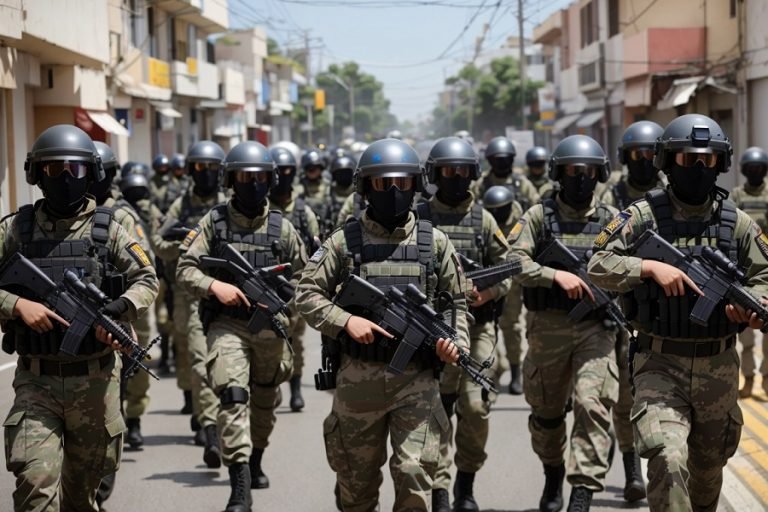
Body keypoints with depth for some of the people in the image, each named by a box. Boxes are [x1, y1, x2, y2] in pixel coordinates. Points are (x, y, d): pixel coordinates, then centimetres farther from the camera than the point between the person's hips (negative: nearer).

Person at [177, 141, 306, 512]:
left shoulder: (282, 228, 5)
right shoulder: (214, 222, -1)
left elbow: (302, 276, 14)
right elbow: (184, 271, -5)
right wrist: (215, 286, -22)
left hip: (271, 327, 3)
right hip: (227, 324, -3)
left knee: (265, 403, 19)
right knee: (233, 395, -21)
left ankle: (255, 462, 45)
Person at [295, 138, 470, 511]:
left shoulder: (434, 242, 6)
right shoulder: (344, 241, 2)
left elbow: (457, 302, 12)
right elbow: (307, 294, 1)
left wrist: (455, 342, -6)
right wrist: (345, 320, -14)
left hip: (416, 379, 0)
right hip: (358, 378, 0)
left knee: (414, 474, -11)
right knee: (356, 479, 12)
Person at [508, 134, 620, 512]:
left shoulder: (612, 220, 7)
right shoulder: (539, 216, 2)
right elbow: (513, 261, -11)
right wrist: (556, 275, -24)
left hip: (596, 327, 0)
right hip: (548, 326, 1)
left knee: (592, 403, -18)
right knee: (547, 411, 14)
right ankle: (553, 474, 40)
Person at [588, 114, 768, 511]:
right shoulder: (643, 216, -4)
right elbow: (599, 266, -9)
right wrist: (651, 267, -24)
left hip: (718, 368, 4)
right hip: (661, 363, -3)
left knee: (708, 469, 19)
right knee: (667, 459, -23)